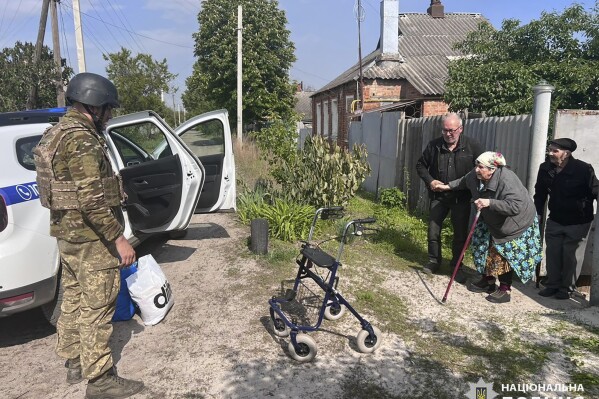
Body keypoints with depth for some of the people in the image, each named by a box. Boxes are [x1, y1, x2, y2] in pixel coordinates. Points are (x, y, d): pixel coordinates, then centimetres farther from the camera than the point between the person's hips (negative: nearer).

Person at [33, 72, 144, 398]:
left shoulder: (57, 133, 12)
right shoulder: (81, 140, -21)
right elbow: (92, 200, -27)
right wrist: (119, 238, -22)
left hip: (67, 232, 10)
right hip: (90, 237, -10)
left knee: (73, 298, 19)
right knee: (96, 306, -2)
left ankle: (74, 362, 33)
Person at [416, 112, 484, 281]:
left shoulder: (472, 146, -6)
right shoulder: (434, 145, -3)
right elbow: (421, 165, 8)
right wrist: (430, 180, -8)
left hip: (462, 198, -1)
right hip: (438, 196, 1)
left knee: (460, 233, 7)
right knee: (433, 230, 7)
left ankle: (456, 266, 25)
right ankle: (434, 261, 27)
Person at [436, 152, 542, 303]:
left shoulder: (507, 180, -38)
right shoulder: (475, 175, -15)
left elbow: (515, 207, -46)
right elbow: (463, 181, 11)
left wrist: (489, 203, -50)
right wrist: (448, 186, 15)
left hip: (515, 223, -8)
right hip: (491, 221, 8)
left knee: (504, 255, -5)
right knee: (486, 247, 12)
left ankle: (505, 290, 10)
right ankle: (488, 281, 29)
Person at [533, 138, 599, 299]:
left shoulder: (583, 169, -19)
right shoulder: (545, 168, -5)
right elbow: (540, 193, 7)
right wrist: (538, 213, 6)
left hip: (578, 223, -4)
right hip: (555, 221, 4)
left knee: (571, 256, 3)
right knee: (552, 253, 9)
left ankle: (567, 288, 20)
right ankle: (552, 284, 25)